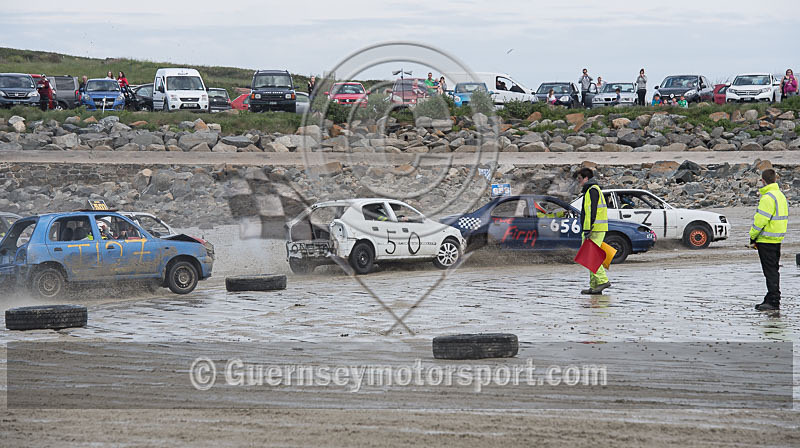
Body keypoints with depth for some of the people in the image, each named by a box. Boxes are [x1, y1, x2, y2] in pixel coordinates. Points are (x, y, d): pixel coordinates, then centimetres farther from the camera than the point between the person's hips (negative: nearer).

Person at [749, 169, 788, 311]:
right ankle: (771, 300, 20)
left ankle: (773, 301, -8)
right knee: (773, 270, 14)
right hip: (777, 239, 10)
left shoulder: (768, 197, -18)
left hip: (766, 240, -10)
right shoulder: (780, 195, 14)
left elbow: (761, 220, -21)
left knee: (770, 271, -7)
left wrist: (753, 237, -9)